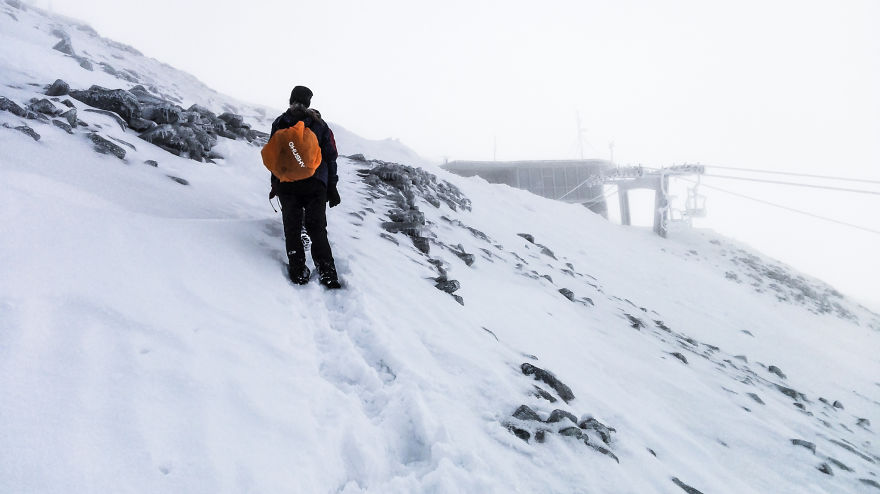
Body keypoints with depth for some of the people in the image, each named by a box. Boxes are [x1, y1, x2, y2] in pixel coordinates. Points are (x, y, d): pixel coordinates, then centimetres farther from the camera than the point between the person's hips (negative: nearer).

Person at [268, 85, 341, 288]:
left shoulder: (279, 124, 9)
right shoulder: (320, 124, 9)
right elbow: (330, 156, 6)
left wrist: (275, 184, 17)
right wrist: (332, 187, 10)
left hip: (287, 183, 0)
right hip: (316, 183, 0)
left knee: (292, 228, 4)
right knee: (317, 228, 0)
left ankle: (298, 271, -4)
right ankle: (327, 272, -10)